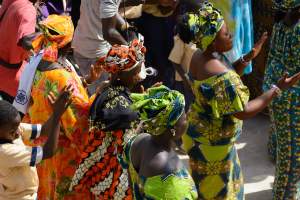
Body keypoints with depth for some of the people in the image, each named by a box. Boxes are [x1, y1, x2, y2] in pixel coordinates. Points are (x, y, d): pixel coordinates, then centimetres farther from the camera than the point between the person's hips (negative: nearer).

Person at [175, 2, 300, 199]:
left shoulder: (198, 57, -6)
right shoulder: (221, 76, -33)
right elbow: (243, 112, -26)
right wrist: (277, 89, -24)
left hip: (199, 130, 8)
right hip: (213, 141, -8)